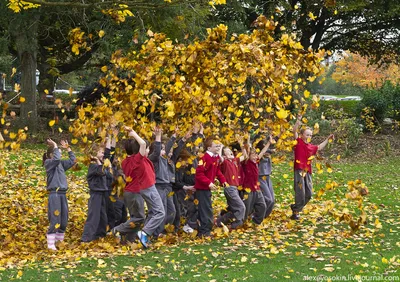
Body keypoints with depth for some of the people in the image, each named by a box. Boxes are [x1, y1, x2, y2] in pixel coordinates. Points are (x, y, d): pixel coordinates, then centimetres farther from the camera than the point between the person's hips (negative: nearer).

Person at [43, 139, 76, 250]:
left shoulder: (61, 163, 14)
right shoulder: (48, 163, -7)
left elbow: (73, 160, 20)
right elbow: (56, 159, -27)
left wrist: (68, 148, 16)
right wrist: (55, 146, -15)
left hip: (63, 194, 8)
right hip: (54, 194, -8)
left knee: (64, 220, 11)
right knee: (55, 220, -9)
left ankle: (59, 240, 22)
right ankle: (51, 244, -4)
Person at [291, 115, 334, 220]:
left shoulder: (311, 147, 15)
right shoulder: (298, 142, -2)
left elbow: (319, 147, 35)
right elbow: (294, 131, -14)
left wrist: (328, 139, 32)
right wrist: (298, 121, -24)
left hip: (308, 172, 7)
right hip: (299, 171, -7)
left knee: (309, 194, 9)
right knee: (300, 193, -8)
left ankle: (295, 207, 28)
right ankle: (296, 212, 7)